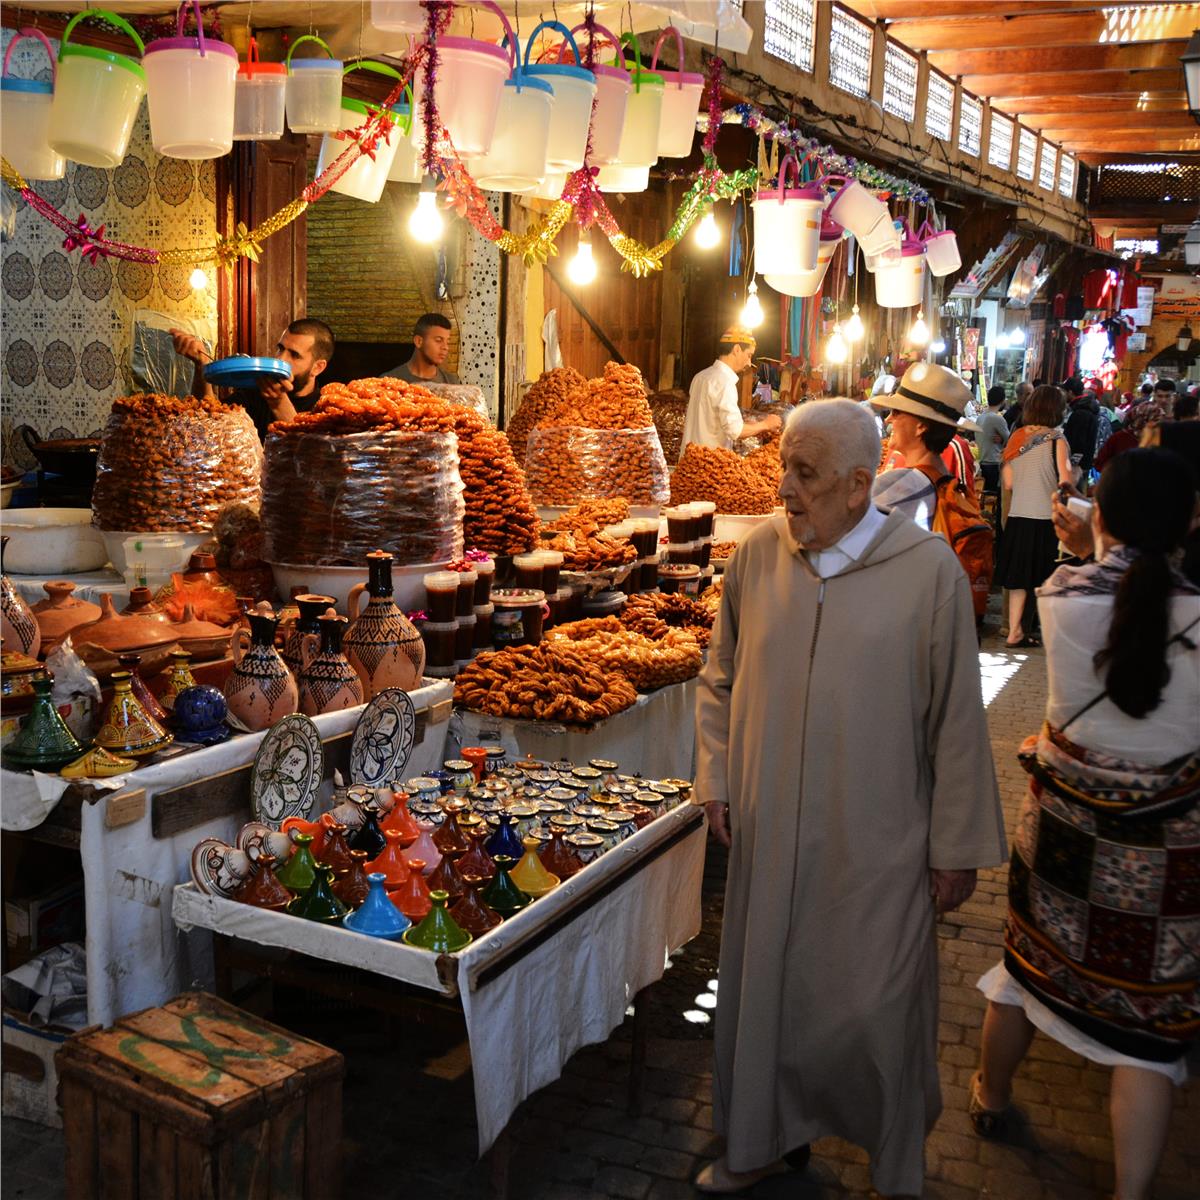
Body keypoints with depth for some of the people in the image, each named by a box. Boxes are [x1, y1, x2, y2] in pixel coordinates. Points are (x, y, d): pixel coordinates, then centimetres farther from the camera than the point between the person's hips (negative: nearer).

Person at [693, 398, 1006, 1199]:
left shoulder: (928, 569, -13)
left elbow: (957, 721, -8)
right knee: (766, 988, 18)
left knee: (877, 1009, 8)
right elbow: (721, 682, 11)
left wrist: (958, 848, -4)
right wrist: (716, 778, 8)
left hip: (877, 844, -3)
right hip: (769, 833, 4)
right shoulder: (758, 555, -3)